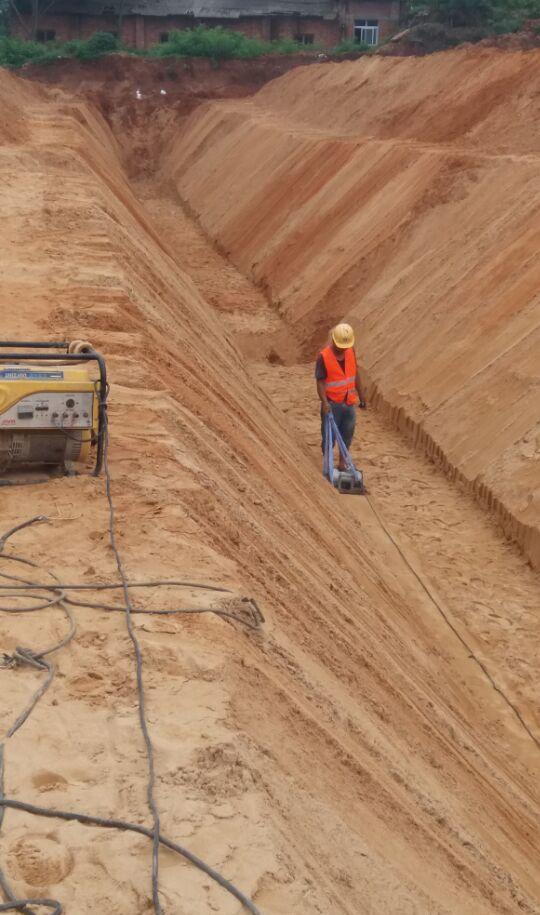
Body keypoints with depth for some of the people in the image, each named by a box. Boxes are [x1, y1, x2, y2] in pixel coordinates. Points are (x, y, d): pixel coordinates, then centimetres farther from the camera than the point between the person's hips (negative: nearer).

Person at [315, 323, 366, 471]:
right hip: (332, 404, -5)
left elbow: (355, 374, 9)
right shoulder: (324, 356, -18)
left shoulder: (350, 351, -2)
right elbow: (320, 382, -18)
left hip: (349, 402, 5)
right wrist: (324, 402, -30)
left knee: (347, 435, 14)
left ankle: (342, 462, 29)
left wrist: (361, 396, 12)